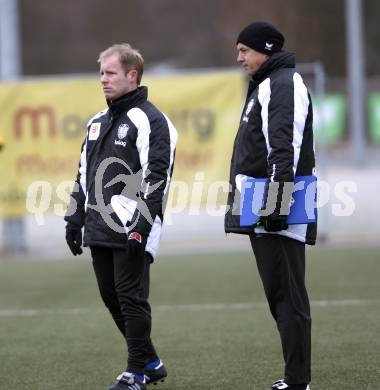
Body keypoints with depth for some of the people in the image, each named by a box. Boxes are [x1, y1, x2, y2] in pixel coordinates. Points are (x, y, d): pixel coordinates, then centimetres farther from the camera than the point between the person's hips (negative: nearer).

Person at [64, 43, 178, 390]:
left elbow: (157, 178, -15)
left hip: (130, 231, -8)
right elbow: (84, 174, 25)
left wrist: (141, 226, -21)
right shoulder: (98, 122, 19)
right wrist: (75, 218, 18)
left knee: (131, 298, -5)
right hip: (99, 230, 8)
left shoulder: (150, 121, -8)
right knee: (112, 297, 11)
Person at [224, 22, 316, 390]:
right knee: (279, 294, 11)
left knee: (286, 294, -10)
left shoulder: (284, 84, -9)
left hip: (277, 212, -11)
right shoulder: (263, 86, 23)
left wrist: (277, 204, -23)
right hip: (263, 212, 11)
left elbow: (285, 150, -19)